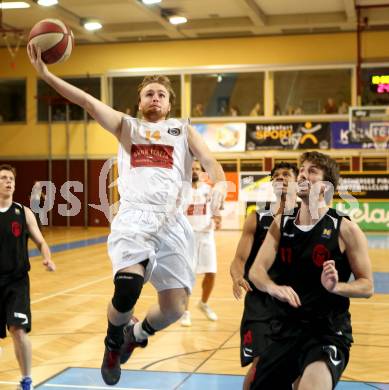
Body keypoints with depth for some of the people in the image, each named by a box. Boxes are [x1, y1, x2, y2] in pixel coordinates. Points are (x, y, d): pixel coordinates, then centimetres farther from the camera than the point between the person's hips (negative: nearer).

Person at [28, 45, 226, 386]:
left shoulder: (183, 130, 19)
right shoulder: (127, 126, 17)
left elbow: (208, 159, 4)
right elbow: (89, 102, 4)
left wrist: (220, 182, -19)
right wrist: (45, 73, -9)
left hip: (172, 221, 2)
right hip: (134, 217, -2)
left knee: (175, 308, -4)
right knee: (128, 287, -27)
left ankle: (139, 333, 32)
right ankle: (115, 340, 7)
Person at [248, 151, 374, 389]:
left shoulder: (345, 229, -6)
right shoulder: (281, 224, 7)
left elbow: (367, 286, -4)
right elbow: (256, 271, -3)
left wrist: (336, 286, -24)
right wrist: (273, 287, -25)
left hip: (328, 331, -5)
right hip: (285, 328, 5)